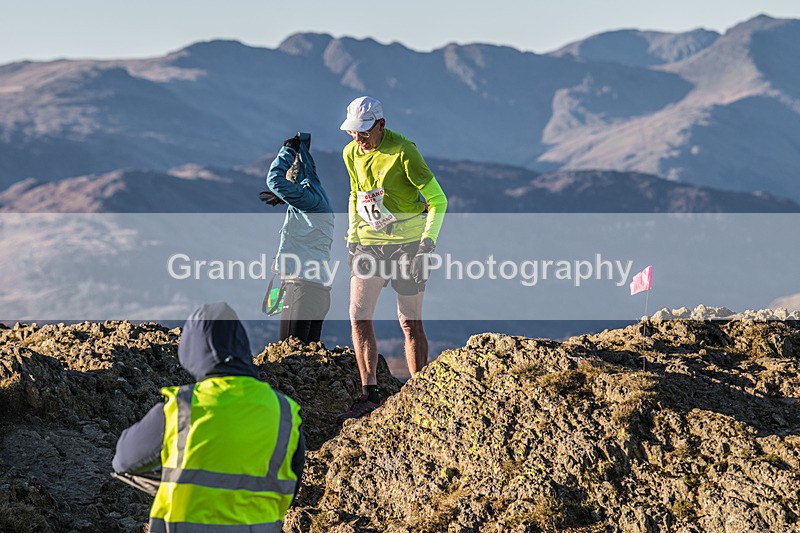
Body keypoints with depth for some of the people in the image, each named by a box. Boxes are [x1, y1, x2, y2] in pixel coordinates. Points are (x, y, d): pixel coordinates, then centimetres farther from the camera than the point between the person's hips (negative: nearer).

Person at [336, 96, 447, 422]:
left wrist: (427, 242, -20)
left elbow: (438, 200, -13)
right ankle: (369, 396, -3)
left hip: (407, 241, -5)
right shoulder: (351, 154, 3)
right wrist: (352, 235, 10)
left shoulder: (403, 151, -16)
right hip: (369, 242, 5)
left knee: (410, 322, 0)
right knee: (358, 316, -6)